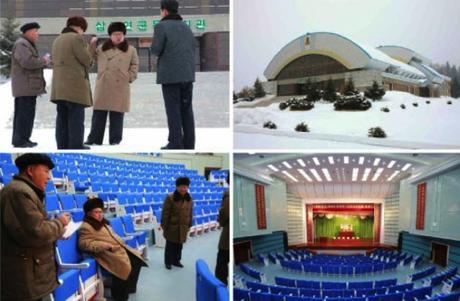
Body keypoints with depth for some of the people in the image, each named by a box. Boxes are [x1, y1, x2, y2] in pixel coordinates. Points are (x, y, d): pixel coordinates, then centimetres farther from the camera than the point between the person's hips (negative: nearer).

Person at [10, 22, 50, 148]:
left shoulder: (28, 44, 23)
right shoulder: (21, 44, -12)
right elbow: (27, 62, -24)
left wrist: (42, 62, 10)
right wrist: (43, 61, -12)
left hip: (29, 86, 11)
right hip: (25, 86, -11)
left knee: (22, 113, 12)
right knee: (25, 113, -12)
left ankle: (21, 139, 17)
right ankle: (20, 140, -11)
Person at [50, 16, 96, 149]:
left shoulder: (57, 40, 18)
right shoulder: (76, 38, -9)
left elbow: (56, 61, 17)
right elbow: (87, 60, -10)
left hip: (59, 84, 8)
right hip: (75, 84, -8)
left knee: (62, 117, 10)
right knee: (76, 118, -4)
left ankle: (62, 146, 12)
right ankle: (76, 147, -4)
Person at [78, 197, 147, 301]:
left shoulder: (103, 222, 20)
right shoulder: (86, 227, -10)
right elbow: (84, 244, -21)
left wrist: (121, 242, 14)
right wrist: (105, 245, -26)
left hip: (119, 249, 10)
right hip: (109, 254, -10)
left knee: (136, 260, 1)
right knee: (126, 267, -26)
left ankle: (129, 287, 19)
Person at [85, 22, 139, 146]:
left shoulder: (130, 50, 7)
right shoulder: (101, 48, 12)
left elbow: (135, 65, 10)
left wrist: (130, 77, -2)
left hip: (120, 87, -2)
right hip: (103, 86, 2)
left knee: (117, 114, 2)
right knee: (99, 113, 3)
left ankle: (115, 139, 9)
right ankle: (94, 138, 9)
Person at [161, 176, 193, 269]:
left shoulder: (189, 199, 3)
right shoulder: (170, 197, -14)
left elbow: (190, 213, 11)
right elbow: (165, 213, -12)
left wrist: (189, 225, 10)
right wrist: (164, 226, -12)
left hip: (183, 227, 5)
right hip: (172, 227, -5)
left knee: (179, 245, 13)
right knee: (170, 245, 7)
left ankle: (176, 261, 28)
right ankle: (168, 262, 20)